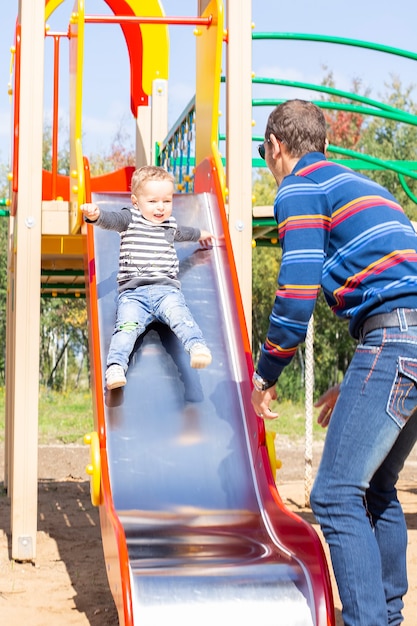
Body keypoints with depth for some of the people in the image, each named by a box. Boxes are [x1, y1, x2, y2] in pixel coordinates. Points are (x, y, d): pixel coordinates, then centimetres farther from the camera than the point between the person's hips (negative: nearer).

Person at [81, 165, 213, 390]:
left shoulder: (171, 224, 26)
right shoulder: (130, 219, 11)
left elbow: (181, 232, 51)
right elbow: (111, 219, -10)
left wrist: (199, 234, 72)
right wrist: (95, 214, -34)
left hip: (167, 289, 3)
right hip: (133, 293, -2)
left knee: (179, 314, -30)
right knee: (127, 325, -29)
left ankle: (198, 348, -51)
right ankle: (116, 367, -43)